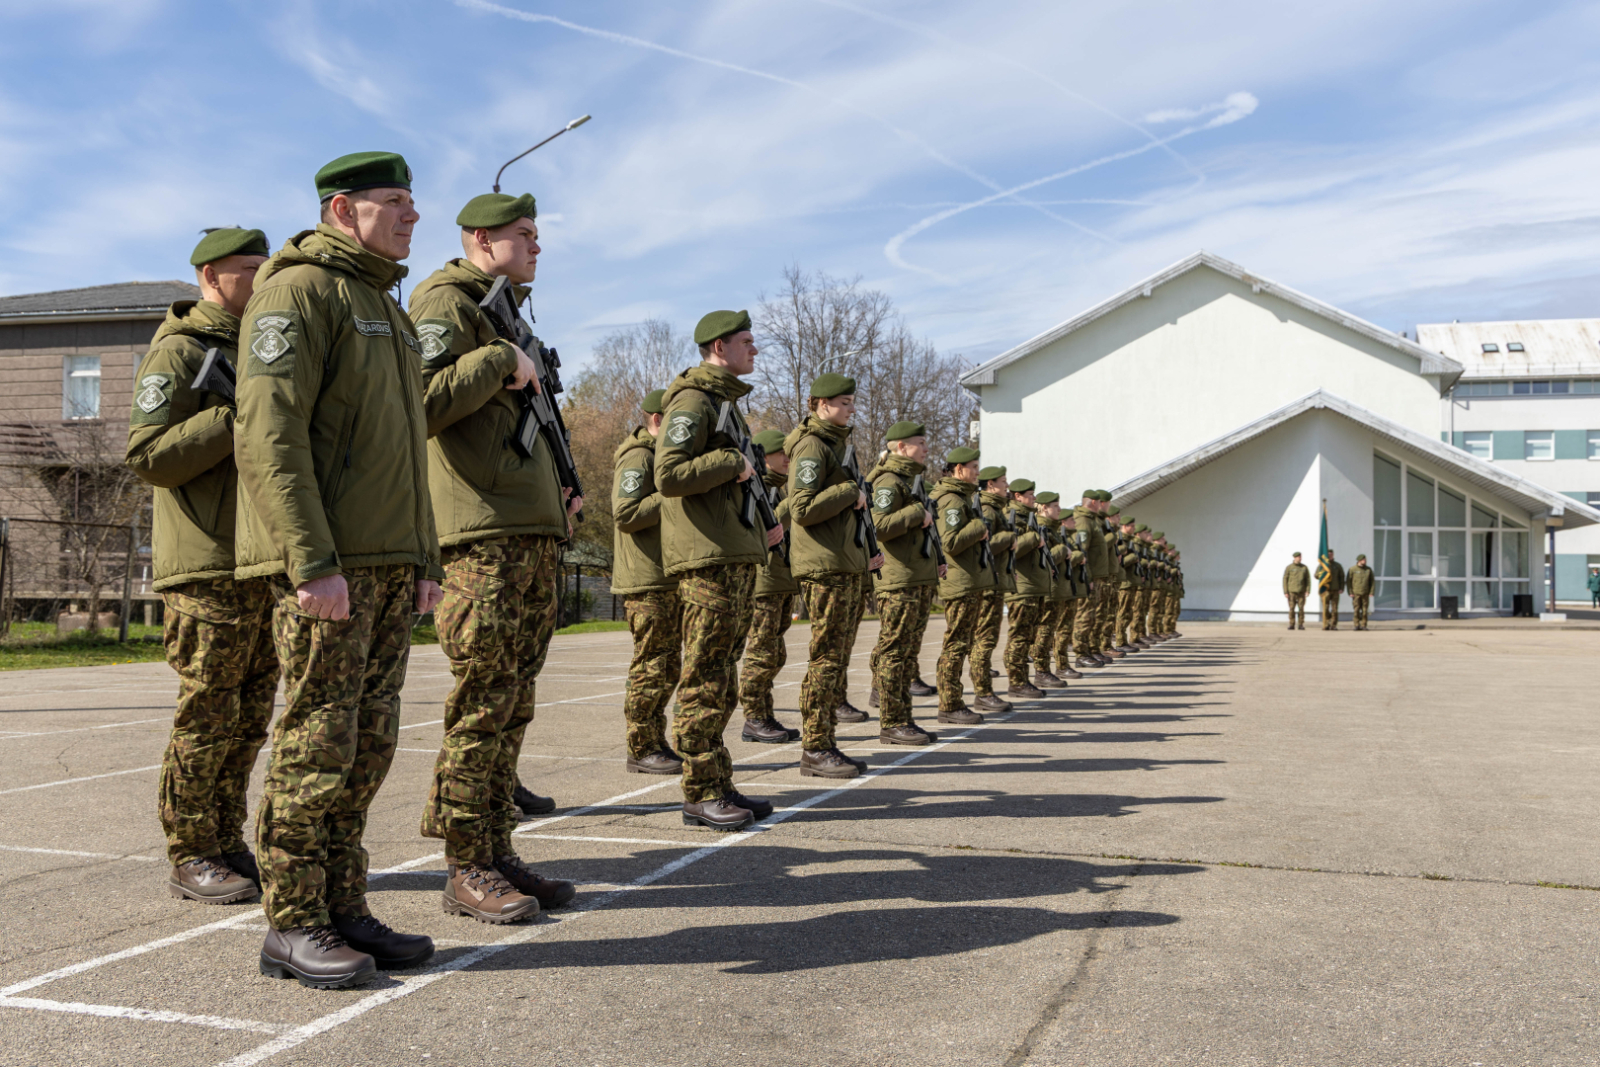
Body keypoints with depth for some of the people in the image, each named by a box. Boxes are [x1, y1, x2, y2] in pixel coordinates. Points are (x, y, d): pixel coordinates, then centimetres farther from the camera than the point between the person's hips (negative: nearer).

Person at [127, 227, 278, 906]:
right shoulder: (178, 352, -5)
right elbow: (149, 456, -15)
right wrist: (237, 416, -20)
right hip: (207, 569, -8)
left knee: (249, 719, 10)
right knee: (207, 717, -4)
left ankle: (226, 844, 19)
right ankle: (190, 858, 6)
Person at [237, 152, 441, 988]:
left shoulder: (385, 309, 23)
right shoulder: (298, 291, -6)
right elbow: (269, 434, -17)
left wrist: (424, 558, 18)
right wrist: (311, 562, -23)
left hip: (386, 565, 9)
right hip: (326, 565, -9)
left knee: (369, 744, 9)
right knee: (317, 740, -5)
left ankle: (343, 910, 18)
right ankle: (292, 925, 5)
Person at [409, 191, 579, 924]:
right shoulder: (445, 302, -4)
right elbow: (424, 403, -20)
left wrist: (559, 488, 18)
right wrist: (499, 360, -14)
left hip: (534, 534, 9)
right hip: (483, 534, -9)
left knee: (513, 706, 10)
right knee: (483, 704, -7)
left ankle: (499, 853, 17)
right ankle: (466, 869, 2)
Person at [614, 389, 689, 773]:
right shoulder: (638, 457, -10)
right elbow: (626, 514, -21)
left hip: (669, 579, 10)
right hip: (646, 582, -10)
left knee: (668, 666, 12)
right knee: (651, 665, -7)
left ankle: (656, 744, 19)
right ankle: (641, 750, 0)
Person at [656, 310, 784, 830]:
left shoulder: (727, 402, 22)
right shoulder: (691, 402, -9)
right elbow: (669, 475, -21)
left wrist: (761, 528, 18)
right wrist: (732, 463, -15)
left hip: (737, 556, 10)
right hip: (706, 559, -10)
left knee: (723, 678, 11)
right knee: (705, 680, -7)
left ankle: (719, 786, 18)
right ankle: (701, 794, -2)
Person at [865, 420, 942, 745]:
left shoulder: (912, 481, 21)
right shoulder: (888, 482, -10)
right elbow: (879, 526, -24)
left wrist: (936, 561, 19)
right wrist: (916, 514, -17)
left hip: (921, 581, 10)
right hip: (899, 582, -10)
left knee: (908, 652, 11)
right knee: (895, 651, -6)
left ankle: (901, 720, 17)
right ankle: (892, 724, -2)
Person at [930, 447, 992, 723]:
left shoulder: (964, 497, 18)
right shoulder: (951, 500, -15)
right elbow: (951, 542, -25)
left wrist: (980, 531, 9)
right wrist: (979, 527, -14)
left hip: (973, 582, 11)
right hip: (960, 583, -11)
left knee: (964, 640, 13)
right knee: (956, 643, -6)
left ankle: (953, 703, 19)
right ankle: (949, 705, -1)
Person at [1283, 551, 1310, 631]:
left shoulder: (1305, 568, 7)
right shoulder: (1289, 567, 1)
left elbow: (1308, 579, 6)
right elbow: (1285, 580, 0)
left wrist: (1308, 591, -5)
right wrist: (1285, 592, -7)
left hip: (1301, 592, 1)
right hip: (1291, 592, -1)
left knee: (1301, 608, -1)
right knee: (1292, 608, -3)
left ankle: (1301, 625, 5)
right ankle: (1292, 625, 2)